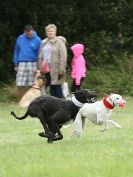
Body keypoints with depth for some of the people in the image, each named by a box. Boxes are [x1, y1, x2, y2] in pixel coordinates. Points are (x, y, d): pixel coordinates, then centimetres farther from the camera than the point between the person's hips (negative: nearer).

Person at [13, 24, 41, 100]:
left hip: (33, 64, -2)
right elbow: (16, 51, 14)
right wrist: (16, 64, 11)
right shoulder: (20, 38, 7)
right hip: (21, 64, 2)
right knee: (20, 86, -2)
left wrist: (37, 68, -6)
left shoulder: (37, 40, -1)